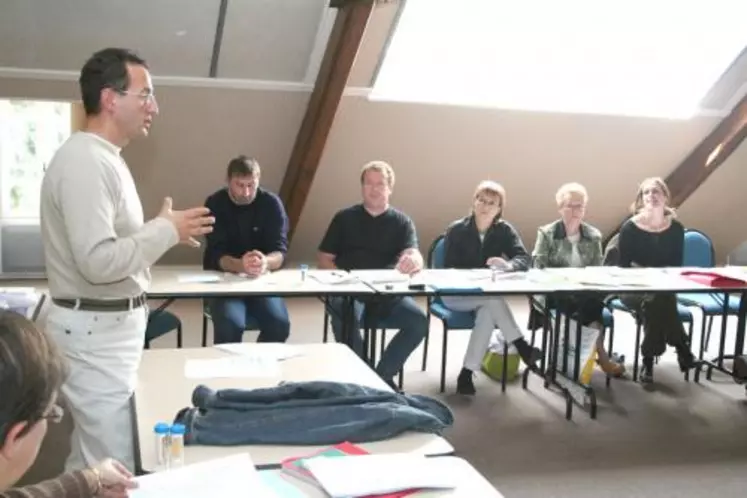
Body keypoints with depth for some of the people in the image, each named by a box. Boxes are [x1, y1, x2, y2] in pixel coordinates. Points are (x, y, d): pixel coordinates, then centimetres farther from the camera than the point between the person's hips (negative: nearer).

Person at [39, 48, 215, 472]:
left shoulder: (104, 158, 13)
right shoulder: (85, 161, -20)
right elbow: (98, 262, -27)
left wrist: (165, 232, 8)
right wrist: (167, 230, -18)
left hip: (109, 324, 10)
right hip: (95, 331, -10)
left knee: (94, 456, 20)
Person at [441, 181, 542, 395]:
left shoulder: (505, 230, 2)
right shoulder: (456, 230, -5)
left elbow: (524, 259, -12)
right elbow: (449, 269, -9)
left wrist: (508, 265, -36)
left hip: (488, 295, 2)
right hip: (456, 294, -2)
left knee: (488, 312, -34)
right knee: (492, 299, -33)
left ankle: (467, 374, -31)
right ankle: (522, 347, -30)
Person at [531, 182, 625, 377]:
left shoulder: (594, 235, 13)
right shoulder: (546, 233, 3)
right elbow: (538, 268, -3)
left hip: (586, 291, 3)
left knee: (595, 298, -34)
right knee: (589, 299, -33)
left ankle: (592, 351, -28)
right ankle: (600, 353, -28)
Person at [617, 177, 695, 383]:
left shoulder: (676, 228, 2)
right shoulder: (630, 228, -7)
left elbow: (676, 266, 5)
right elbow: (623, 266, -5)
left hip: (664, 288, 2)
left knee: (656, 302, -34)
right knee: (656, 301, -35)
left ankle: (649, 359, -21)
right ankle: (681, 348, -21)